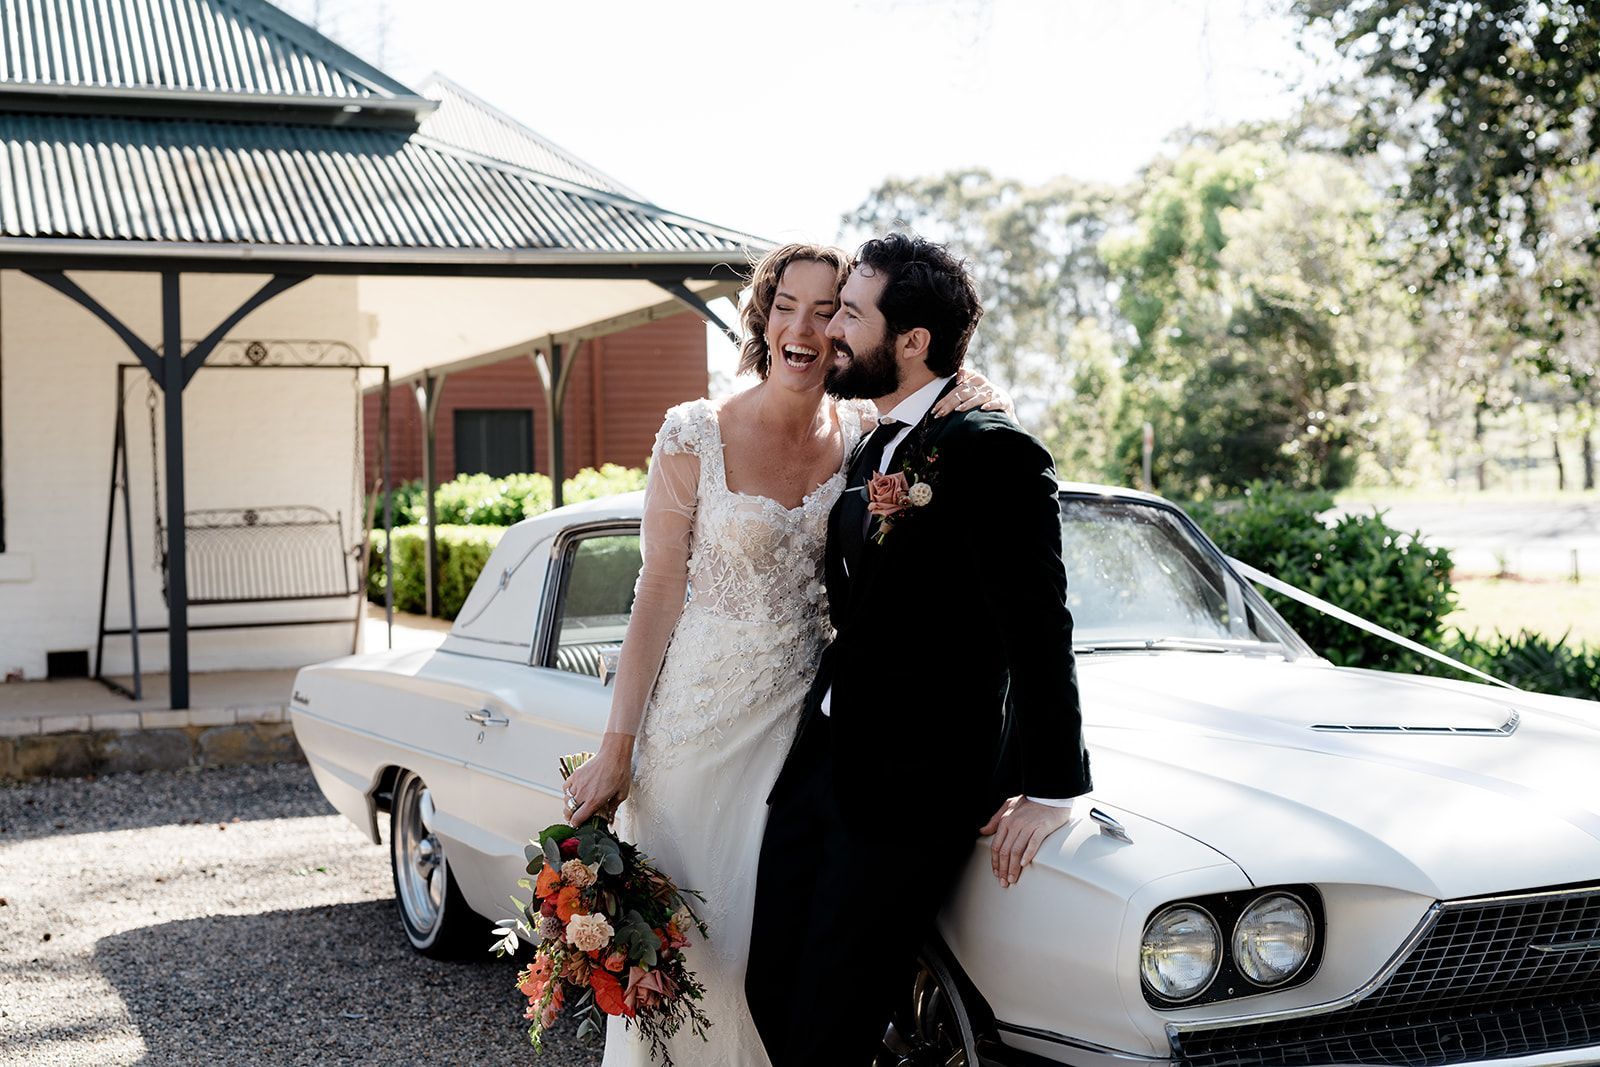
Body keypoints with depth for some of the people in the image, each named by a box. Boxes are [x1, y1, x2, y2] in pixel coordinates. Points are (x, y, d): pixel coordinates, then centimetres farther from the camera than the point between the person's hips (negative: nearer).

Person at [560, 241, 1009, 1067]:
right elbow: (658, 594, -7)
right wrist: (615, 752, -9)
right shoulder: (696, 436, -8)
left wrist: (975, 398, -17)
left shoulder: (863, 436, 0)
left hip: (806, 721, 3)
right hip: (698, 720, -2)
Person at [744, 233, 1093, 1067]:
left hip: (909, 796, -8)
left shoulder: (993, 456, -14)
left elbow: (1038, 631, -16)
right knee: (769, 999, 10)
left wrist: (1052, 790, -14)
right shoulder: (874, 453, 14)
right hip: (818, 770, 8)